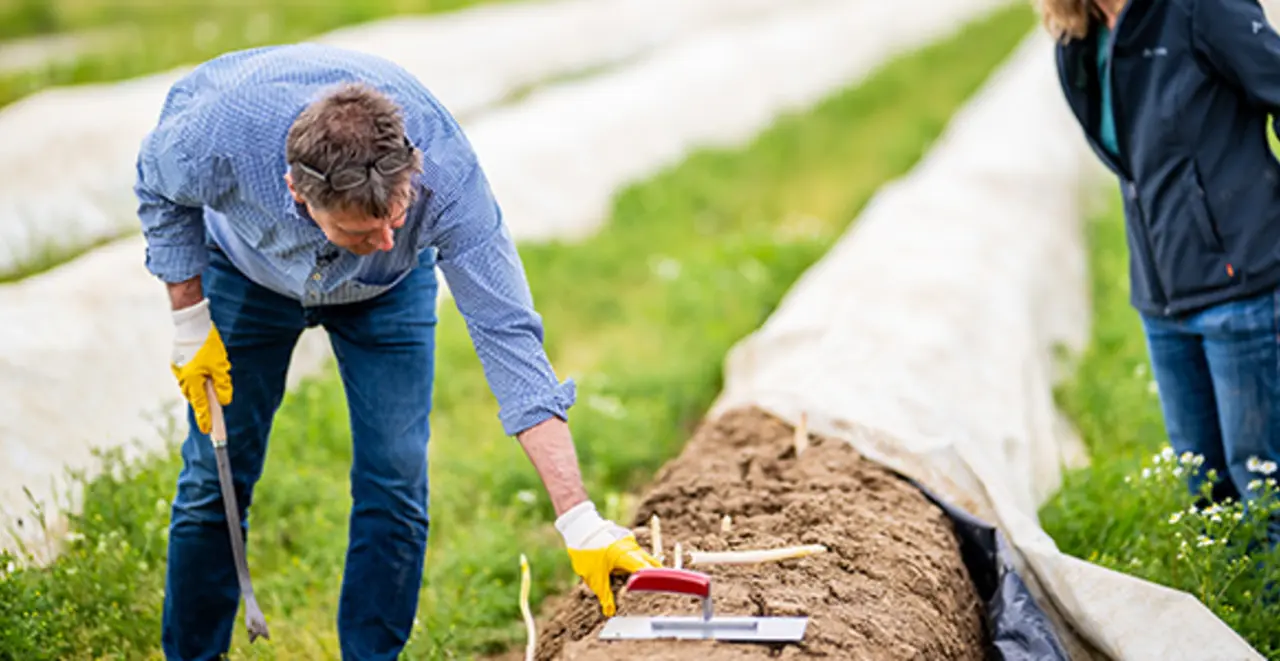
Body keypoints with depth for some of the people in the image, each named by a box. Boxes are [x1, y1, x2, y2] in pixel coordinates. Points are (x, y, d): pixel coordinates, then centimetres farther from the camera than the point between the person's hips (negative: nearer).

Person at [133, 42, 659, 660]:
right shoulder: (220, 129, -41)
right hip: (247, 271, 0)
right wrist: (190, 321, -13)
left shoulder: (446, 175, -42)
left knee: (394, 481, -11)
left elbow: (508, 337, -39)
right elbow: (161, 190, -14)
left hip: (387, 291, 0)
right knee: (214, 478, 0)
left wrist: (581, 521, -42)